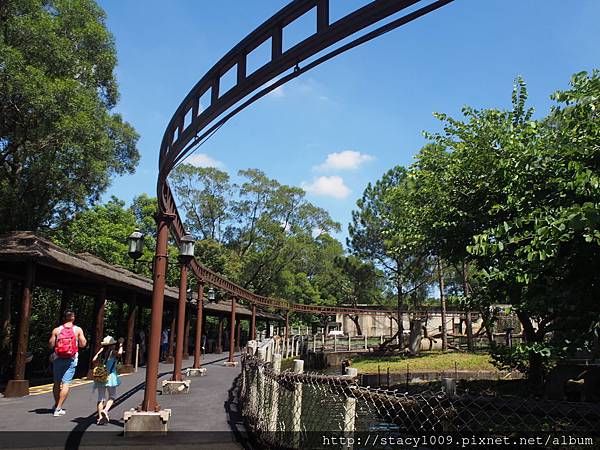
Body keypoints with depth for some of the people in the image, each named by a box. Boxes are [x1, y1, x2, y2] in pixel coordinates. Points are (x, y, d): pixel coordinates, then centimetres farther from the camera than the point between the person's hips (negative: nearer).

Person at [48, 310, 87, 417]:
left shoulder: (56, 330, 0)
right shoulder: (78, 330, -2)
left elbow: (50, 345, -2)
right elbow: (83, 344, -4)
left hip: (58, 358, 2)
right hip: (71, 360, -2)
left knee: (57, 382, 16)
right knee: (66, 383, -2)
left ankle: (56, 405, 30)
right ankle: (58, 409, -5)